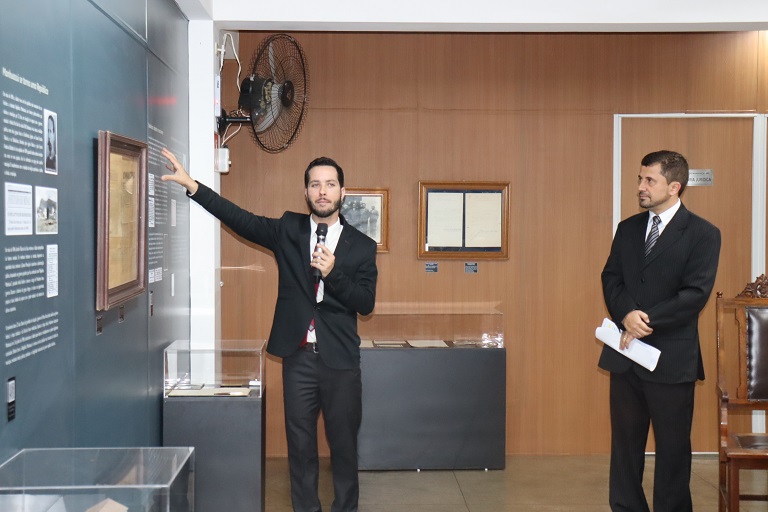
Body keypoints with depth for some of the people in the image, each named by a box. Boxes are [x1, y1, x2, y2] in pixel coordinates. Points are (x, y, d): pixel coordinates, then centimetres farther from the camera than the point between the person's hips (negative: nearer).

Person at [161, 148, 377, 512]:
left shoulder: (362, 246, 2)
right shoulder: (289, 230, 5)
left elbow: (366, 303, -4)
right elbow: (241, 219, -6)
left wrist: (333, 273, -20)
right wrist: (191, 185, -14)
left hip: (340, 360, -1)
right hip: (298, 356, 1)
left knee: (343, 442, 7)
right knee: (300, 444, 9)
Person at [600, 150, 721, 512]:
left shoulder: (703, 234, -5)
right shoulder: (628, 228, 11)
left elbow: (695, 294, -13)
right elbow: (611, 277, 4)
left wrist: (646, 322, -16)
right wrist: (627, 314, -15)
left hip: (672, 357, -4)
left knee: (672, 447, 6)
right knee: (625, 442, 12)